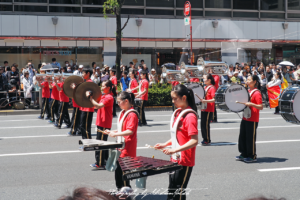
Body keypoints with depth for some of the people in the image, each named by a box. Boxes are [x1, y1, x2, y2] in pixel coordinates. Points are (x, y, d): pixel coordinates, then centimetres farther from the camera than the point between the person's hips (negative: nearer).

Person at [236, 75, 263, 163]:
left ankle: (252, 156, 10)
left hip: (252, 119, -9)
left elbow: (261, 107, -20)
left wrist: (251, 104, -31)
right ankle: (244, 154, 23)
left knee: (251, 137, -1)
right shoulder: (248, 91, 12)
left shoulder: (257, 93, -14)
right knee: (242, 136, 12)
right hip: (245, 118, 9)